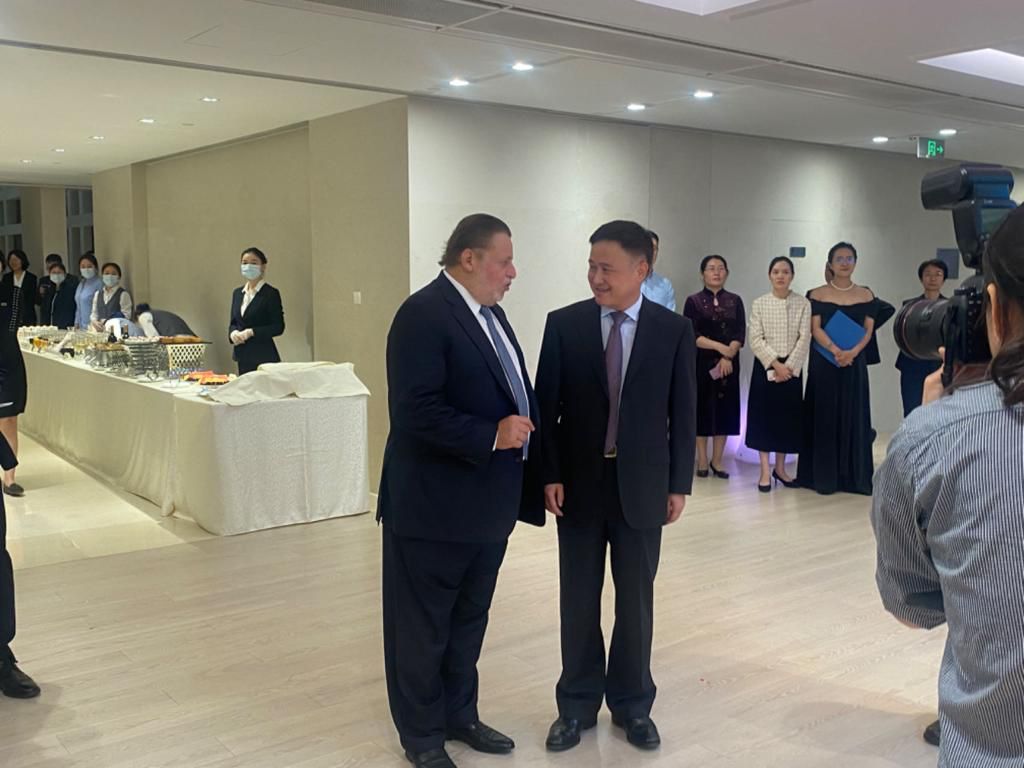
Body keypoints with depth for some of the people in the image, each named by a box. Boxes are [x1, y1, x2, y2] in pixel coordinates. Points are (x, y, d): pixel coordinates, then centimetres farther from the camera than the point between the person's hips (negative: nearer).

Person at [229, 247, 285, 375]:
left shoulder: (271, 293, -5)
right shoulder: (237, 293, 15)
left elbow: (278, 327, -8)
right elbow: (233, 322, 19)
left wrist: (251, 332, -17)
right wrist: (233, 332, -4)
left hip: (263, 356, -6)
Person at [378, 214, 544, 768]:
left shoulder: (490, 312, 11)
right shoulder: (424, 313, -18)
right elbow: (415, 411, -26)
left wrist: (525, 427, -1)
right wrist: (492, 436, -23)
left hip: (487, 502, 9)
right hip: (435, 505, -9)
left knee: (469, 619, 21)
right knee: (423, 628, 10)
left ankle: (459, 715, 38)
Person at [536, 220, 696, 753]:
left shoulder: (674, 330, -3)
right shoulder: (563, 324, -4)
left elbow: (683, 413, 1)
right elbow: (547, 405, -1)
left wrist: (679, 484, -1)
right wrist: (550, 475, -6)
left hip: (642, 487, 0)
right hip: (578, 483, 0)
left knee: (636, 601, 11)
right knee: (578, 601, 10)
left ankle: (632, 705, 29)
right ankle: (577, 705, 27)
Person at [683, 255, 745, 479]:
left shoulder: (735, 301, 8)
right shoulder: (693, 301, 0)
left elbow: (740, 334, 0)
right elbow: (691, 334, -9)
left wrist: (727, 356, -16)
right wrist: (720, 346, -18)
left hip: (729, 363, 2)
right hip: (701, 362, -2)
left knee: (724, 409, 4)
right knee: (702, 409, 2)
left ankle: (717, 461, 12)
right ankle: (702, 461, 10)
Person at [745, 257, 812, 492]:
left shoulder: (803, 304, 1)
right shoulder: (759, 303, 0)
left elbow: (804, 338, -5)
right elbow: (755, 339, -6)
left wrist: (789, 366, -14)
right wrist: (775, 364, -16)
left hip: (792, 367, 1)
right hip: (765, 366, -1)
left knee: (788, 416, 6)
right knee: (764, 416, 0)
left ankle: (780, 468, 19)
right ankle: (765, 471, 6)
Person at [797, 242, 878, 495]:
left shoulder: (865, 295, 7)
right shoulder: (818, 294, 2)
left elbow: (868, 330, 1)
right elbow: (815, 328, -7)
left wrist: (852, 352, -16)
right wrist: (835, 350, -22)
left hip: (855, 363, 2)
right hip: (824, 362, -2)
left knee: (853, 417, 3)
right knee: (825, 416, -1)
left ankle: (853, 476, 9)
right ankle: (824, 477, 4)